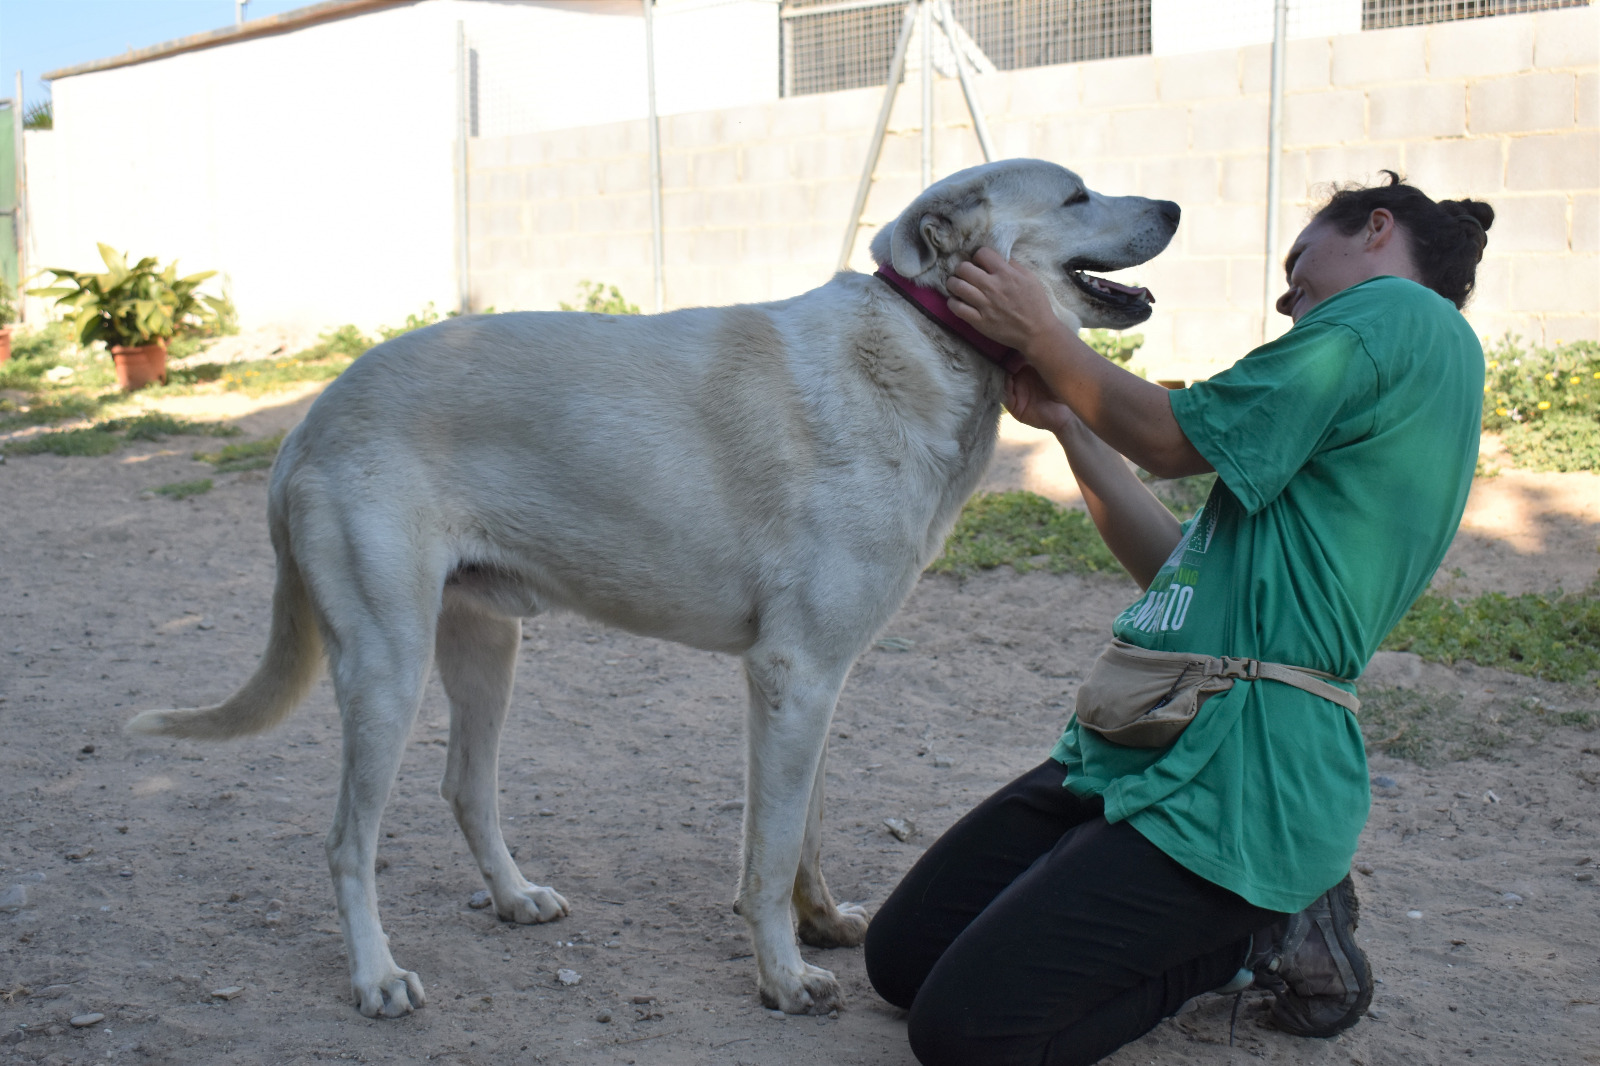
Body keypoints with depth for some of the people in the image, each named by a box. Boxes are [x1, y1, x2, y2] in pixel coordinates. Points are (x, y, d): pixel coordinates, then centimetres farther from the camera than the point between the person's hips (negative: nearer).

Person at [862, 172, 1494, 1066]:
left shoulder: (1405, 316, -7)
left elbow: (1174, 438, -5)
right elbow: (1181, 567, 20)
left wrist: (1041, 332, 8)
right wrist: (1066, 419, 21)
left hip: (1234, 782, -10)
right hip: (1135, 747, 10)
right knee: (902, 959, 9)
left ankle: (1256, 936, 4)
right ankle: (1256, 909, 14)